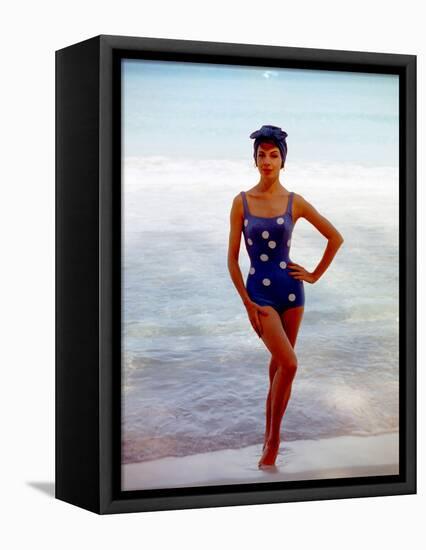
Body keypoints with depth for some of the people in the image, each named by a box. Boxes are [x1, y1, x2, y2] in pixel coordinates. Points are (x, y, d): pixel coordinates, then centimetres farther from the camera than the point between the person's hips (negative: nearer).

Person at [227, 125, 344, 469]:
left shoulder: (295, 203, 0)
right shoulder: (242, 202, -3)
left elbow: (336, 237, 10)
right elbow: (232, 257, -2)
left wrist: (315, 275, 7)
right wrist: (246, 302, -7)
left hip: (290, 288, 2)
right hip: (259, 291, -2)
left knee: (279, 364, 9)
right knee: (289, 364, -15)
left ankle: (270, 435, 21)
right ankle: (274, 439, -1)